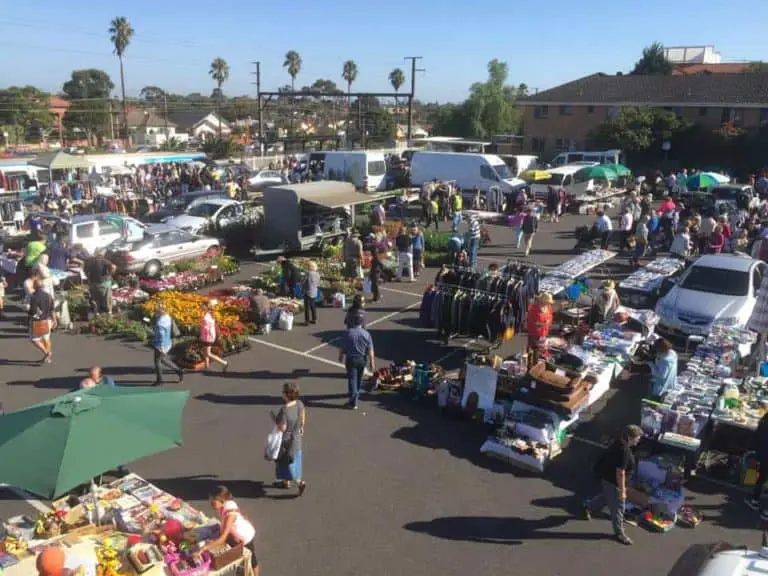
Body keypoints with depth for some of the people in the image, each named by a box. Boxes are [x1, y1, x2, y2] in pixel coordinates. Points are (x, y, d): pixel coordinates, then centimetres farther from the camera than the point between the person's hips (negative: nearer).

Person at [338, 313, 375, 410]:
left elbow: (342, 347, -2)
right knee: (359, 379, 21)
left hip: (351, 359, -2)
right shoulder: (366, 334, -8)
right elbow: (370, 351, -7)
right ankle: (356, 395, 42)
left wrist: (341, 357, 16)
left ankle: (353, 402, -5)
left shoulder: (347, 333, -10)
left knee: (352, 379, 0)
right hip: (362, 359, 2)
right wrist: (372, 363, 0)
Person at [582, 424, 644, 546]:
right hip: (612, 481, -9)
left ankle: (588, 506, 51)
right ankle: (619, 533, 26)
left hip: (608, 477, 9)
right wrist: (622, 490, -20)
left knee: (606, 496, 31)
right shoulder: (623, 451, -34)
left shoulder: (620, 442, -5)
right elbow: (620, 473, -29)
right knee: (617, 507, 9)